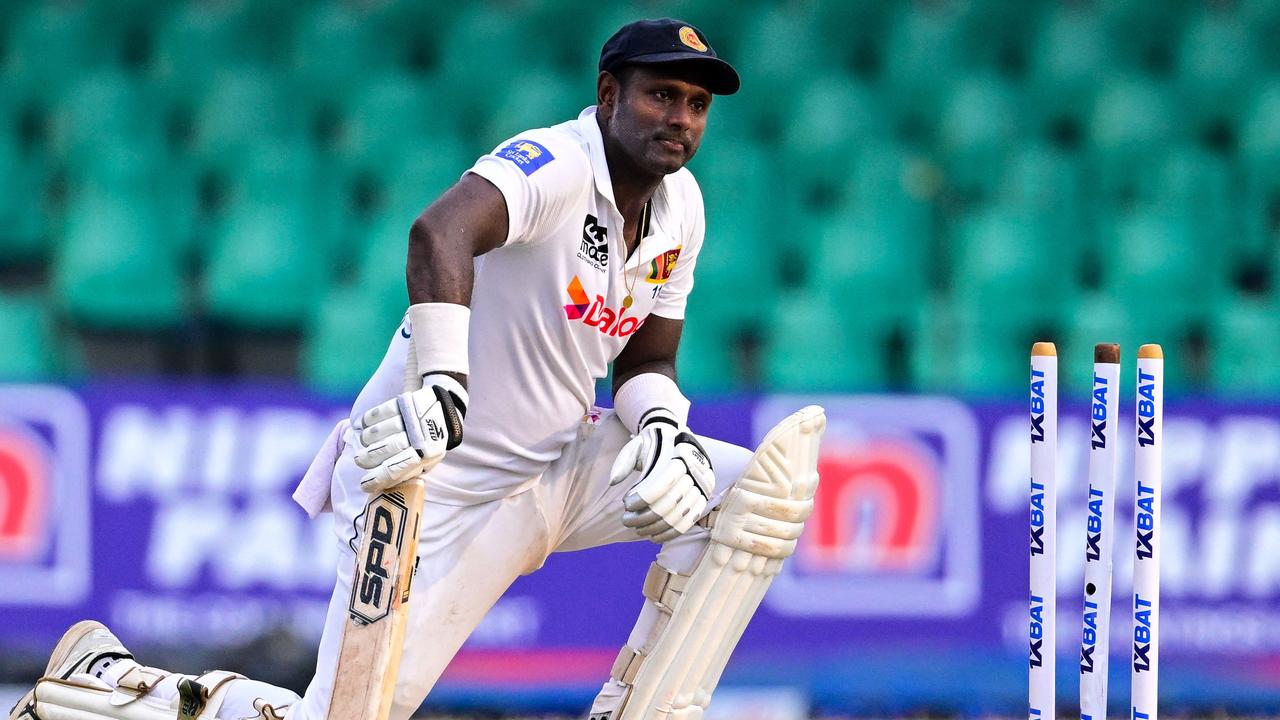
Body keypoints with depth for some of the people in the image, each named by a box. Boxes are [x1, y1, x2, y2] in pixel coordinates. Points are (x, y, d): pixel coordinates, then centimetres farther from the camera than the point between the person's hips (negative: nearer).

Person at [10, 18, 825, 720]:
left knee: (770, 483, -8)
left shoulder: (680, 206, 5)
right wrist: (442, 385, -57)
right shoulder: (558, 166, -22)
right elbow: (441, 230, -42)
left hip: (555, 466, 8)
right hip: (437, 484, -8)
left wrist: (662, 430, -9)